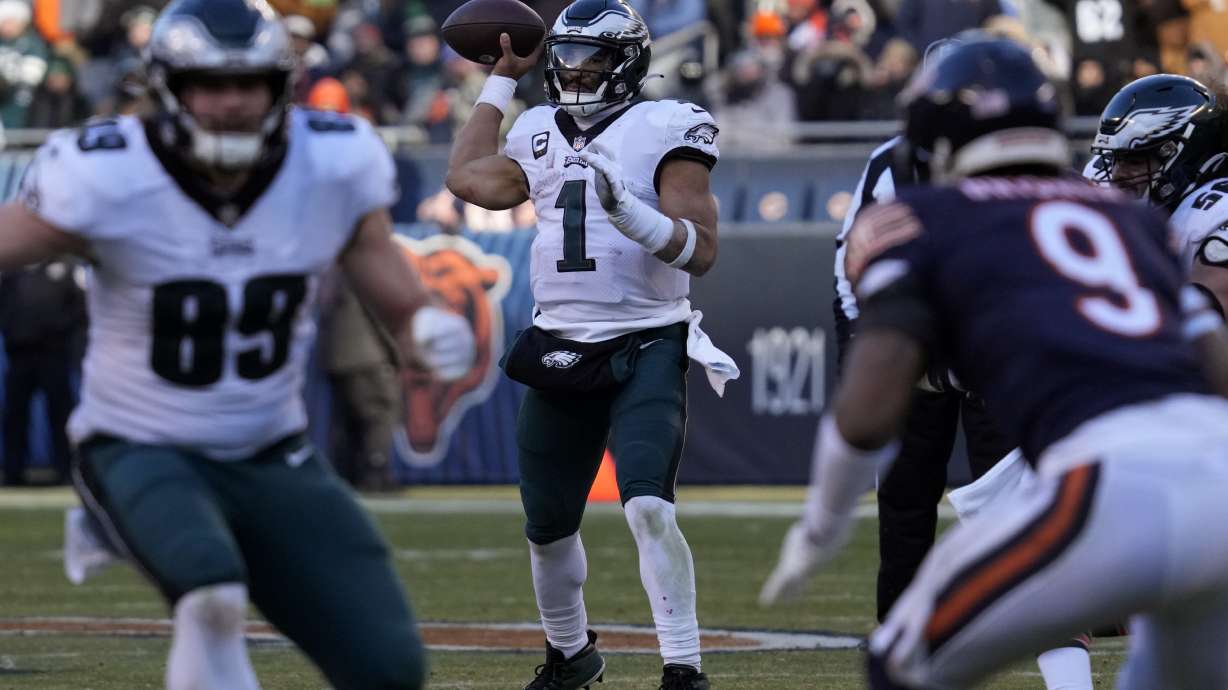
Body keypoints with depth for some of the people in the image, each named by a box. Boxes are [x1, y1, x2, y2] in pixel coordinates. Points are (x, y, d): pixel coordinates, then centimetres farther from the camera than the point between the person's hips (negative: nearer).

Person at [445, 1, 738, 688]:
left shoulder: (664, 129, -7)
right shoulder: (540, 133, 10)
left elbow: (702, 250, -13)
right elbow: (466, 176, 26)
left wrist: (630, 214, -29)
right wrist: (504, 76, 24)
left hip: (647, 348, -6)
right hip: (561, 349, 6)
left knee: (649, 508, -23)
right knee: (547, 525, 14)